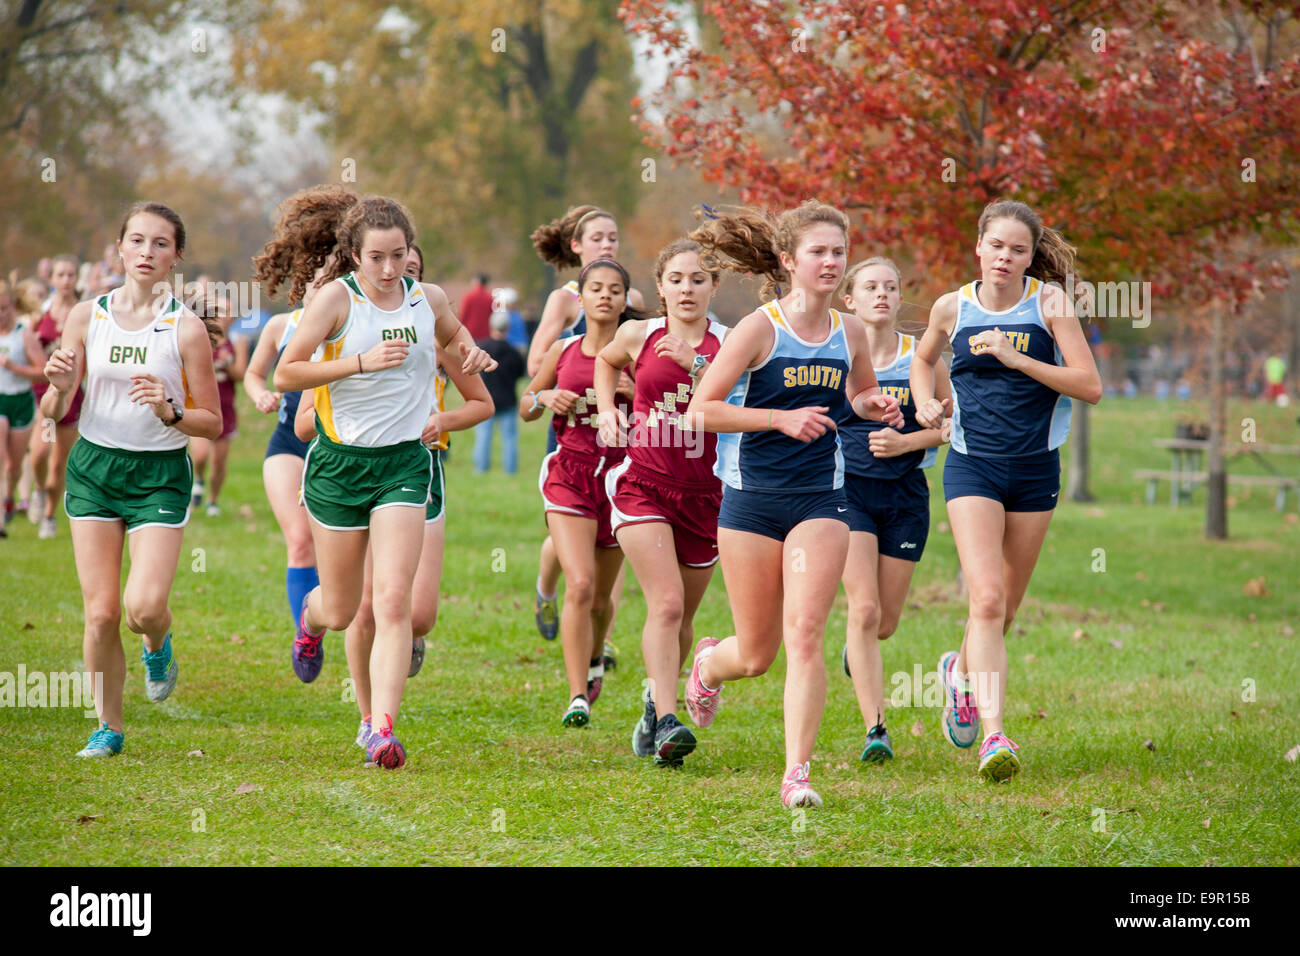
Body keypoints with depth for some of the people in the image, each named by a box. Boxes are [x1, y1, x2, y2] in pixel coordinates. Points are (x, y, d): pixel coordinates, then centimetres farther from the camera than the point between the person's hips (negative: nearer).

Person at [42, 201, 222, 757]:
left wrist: (169, 411, -21)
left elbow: (212, 424, -3)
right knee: (101, 612, -2)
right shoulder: (87, 316, 2)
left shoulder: (187, 329, -6)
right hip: (93, 467, 2)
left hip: (160, 474, -2)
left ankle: (158, 646, 22)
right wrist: (59, 386, -18)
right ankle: (108, 727, 15)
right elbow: (53, 413, 4)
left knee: (144, 607, -15)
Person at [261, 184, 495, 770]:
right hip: (340, 460, -2)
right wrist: (361, 362, -19)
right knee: (342, 608, 10)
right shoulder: (337, 297, -9)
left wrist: (470, 353, 6)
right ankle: (310, 618, 49)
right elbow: (284, 374, -11)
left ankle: (383, 729, -17)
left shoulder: (427, 299, 4)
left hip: (405, 460, 2)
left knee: (394, 600, -15)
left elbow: (454, 333, 29)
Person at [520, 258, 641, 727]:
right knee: (580, 585, -17)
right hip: (569, 473, 0)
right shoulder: (563, 351, 6)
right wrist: (546, 398, -5)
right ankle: (577, 698, -16)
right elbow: (525, 408, 17)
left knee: (600, 596, 12)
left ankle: (594, 660, 44)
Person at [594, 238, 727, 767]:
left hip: (703, 493, 1)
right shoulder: (639, 336, 3)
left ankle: (656, 704, 36)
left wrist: (698, 367, -23)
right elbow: (606, 360, 26)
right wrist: (607, 409, 11)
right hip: (643, 483, -1)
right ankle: (667, 722, -26)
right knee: (666, 604, -20)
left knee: (682, 618, 12)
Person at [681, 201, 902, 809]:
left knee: (804, 635, -15)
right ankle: (708, 663, 42)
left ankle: (797, 771, -12)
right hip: (752, 500, -2)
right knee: (757, 656, 6)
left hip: (820, 500, 2)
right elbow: (700, 411, -11)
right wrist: (781, 418, -20)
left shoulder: (848, 334, 6)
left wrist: (874, 406, 4)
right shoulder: (760, 327, -9)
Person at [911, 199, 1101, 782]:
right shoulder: (953, 308, 1)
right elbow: (923, 359, 23)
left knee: (1004, 609, 12)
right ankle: (993, 736, -21)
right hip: (973, 467, -1)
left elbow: (1090, 387, -12)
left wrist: (1015, 358, -21)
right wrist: (926, 404, 3)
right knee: (987, 598, -18)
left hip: (1035, 470, 1)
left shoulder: (1049, 302, -6)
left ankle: (962, 672, 44)